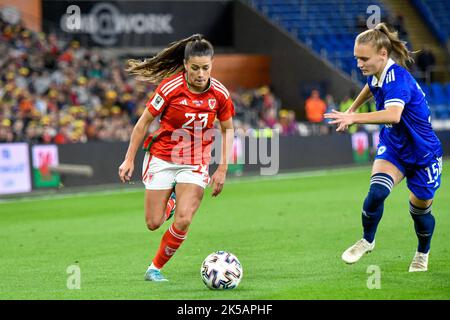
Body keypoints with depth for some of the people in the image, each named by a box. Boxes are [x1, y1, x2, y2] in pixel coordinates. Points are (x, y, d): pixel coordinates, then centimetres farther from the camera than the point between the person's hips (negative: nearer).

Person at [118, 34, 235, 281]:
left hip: (195, 164, 1)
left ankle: (155, 268, 5)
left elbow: (227, 129, 7)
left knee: (183, 221, -17)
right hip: (162, 158, -1)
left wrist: (222, 168, 2)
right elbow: (144, 122, -5)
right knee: (154, 223, 0)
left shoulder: (219, 94, -8)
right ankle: (168, 201, 38)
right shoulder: (170, 87, -15)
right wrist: (129, 159, -4)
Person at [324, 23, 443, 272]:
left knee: (420, 209, 12)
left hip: (422, 153, -5)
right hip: (392, 148, 5)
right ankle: (367, 241, 0)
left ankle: (423, 254, 40)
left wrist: (354, 118, -57)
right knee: (377, 192, -22)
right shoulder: (377, 74, -8)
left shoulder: (397, 78, -32)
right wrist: (351, 109, 30)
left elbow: (393, 115, -52)